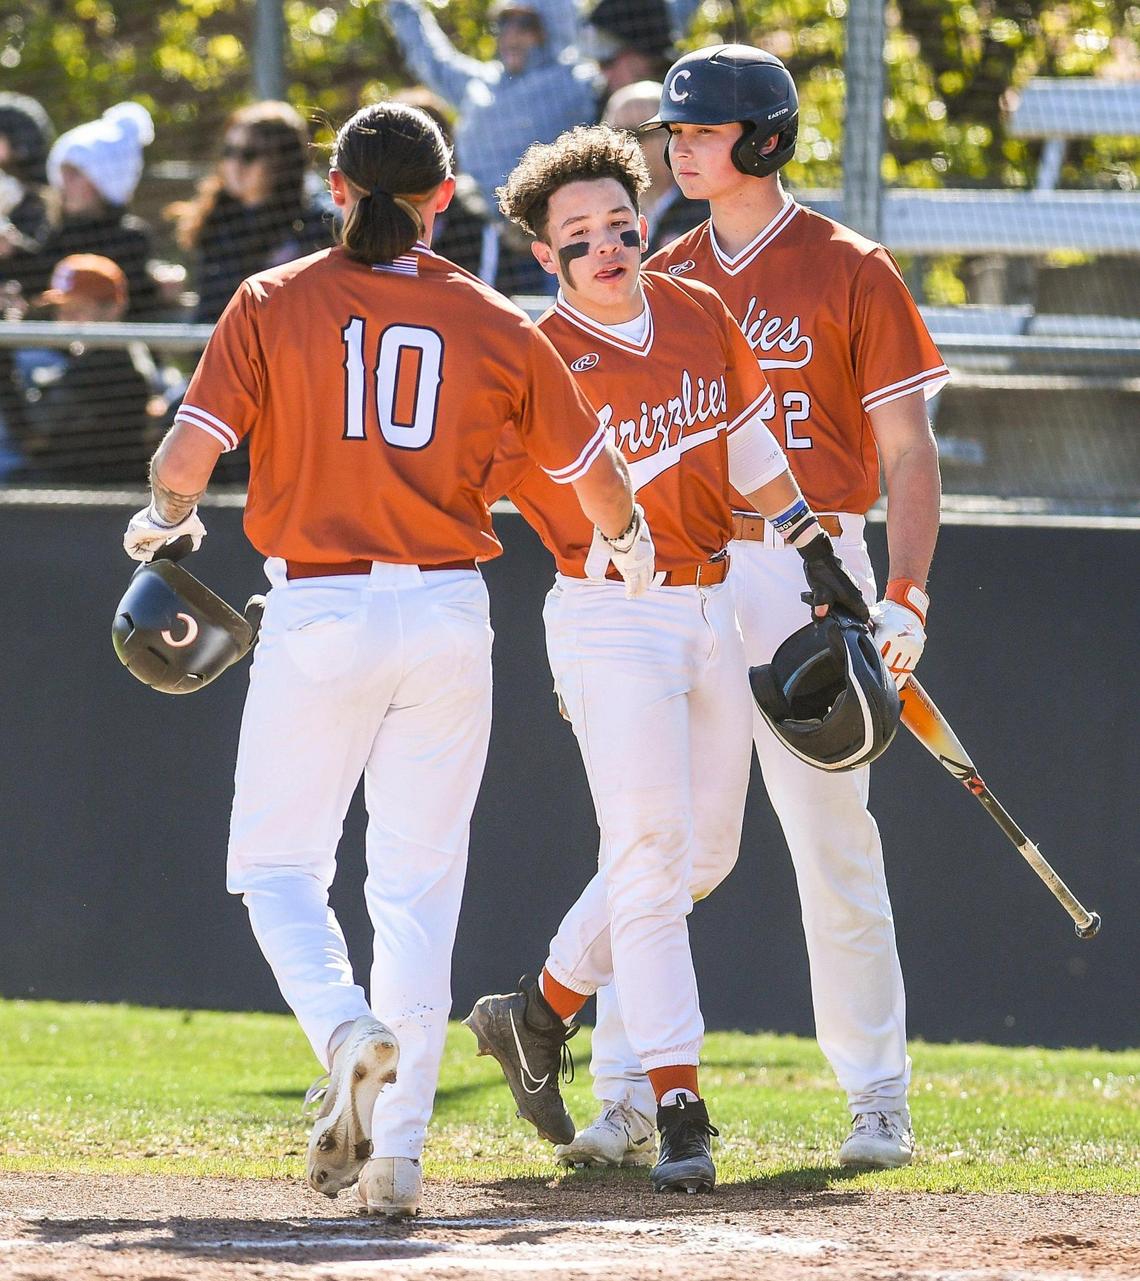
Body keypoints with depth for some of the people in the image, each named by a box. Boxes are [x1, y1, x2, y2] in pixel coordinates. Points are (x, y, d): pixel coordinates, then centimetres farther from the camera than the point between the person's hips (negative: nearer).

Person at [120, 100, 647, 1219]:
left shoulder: (271, 305, -2)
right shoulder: (496, 326, 4)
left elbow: (187, 456, -9)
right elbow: (598, 482, 10)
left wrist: (165, 519, 14)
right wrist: (630, 549, 32)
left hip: (316, 614, -2)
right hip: (447, 618, 2)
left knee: (277, 866, 10)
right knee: (418, 887, 8)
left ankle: (348, 1035, -19)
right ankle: (396, 1156, 2)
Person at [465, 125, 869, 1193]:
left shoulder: (701, 318, 6)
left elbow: (748, 443, 19)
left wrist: (814, 555, 19)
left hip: (711, 612, 7)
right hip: (609, 619, -7)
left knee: (701, 855, 13)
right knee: (649, 853, -14)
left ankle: (538, 1015, 30)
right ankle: (678, 1110, -14)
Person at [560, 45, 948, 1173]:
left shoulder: (848, 272, -1)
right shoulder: (662, 278, 12)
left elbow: (908, 451, -2)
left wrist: (905, 597, -14)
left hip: (806, 571, -4)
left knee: (832, 844, -3)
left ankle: (877, 1099, 6)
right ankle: (627, 1091, 2)